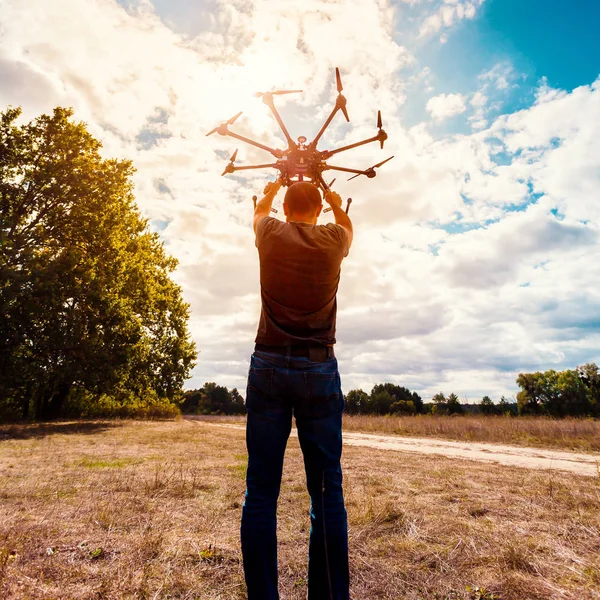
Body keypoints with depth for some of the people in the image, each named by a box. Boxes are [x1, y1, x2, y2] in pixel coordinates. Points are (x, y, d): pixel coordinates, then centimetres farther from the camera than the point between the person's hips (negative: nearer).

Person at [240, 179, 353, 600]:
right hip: (319, 369, 0)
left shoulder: (271, 235, 7)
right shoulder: (333, 239, 6)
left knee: (261, 490, 4)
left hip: (268, 365, 1)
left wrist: (278, 183, 52)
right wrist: (335, 201, 52)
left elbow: (260, 209, 32)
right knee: (327, 490, 5)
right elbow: (347, 224, 32)